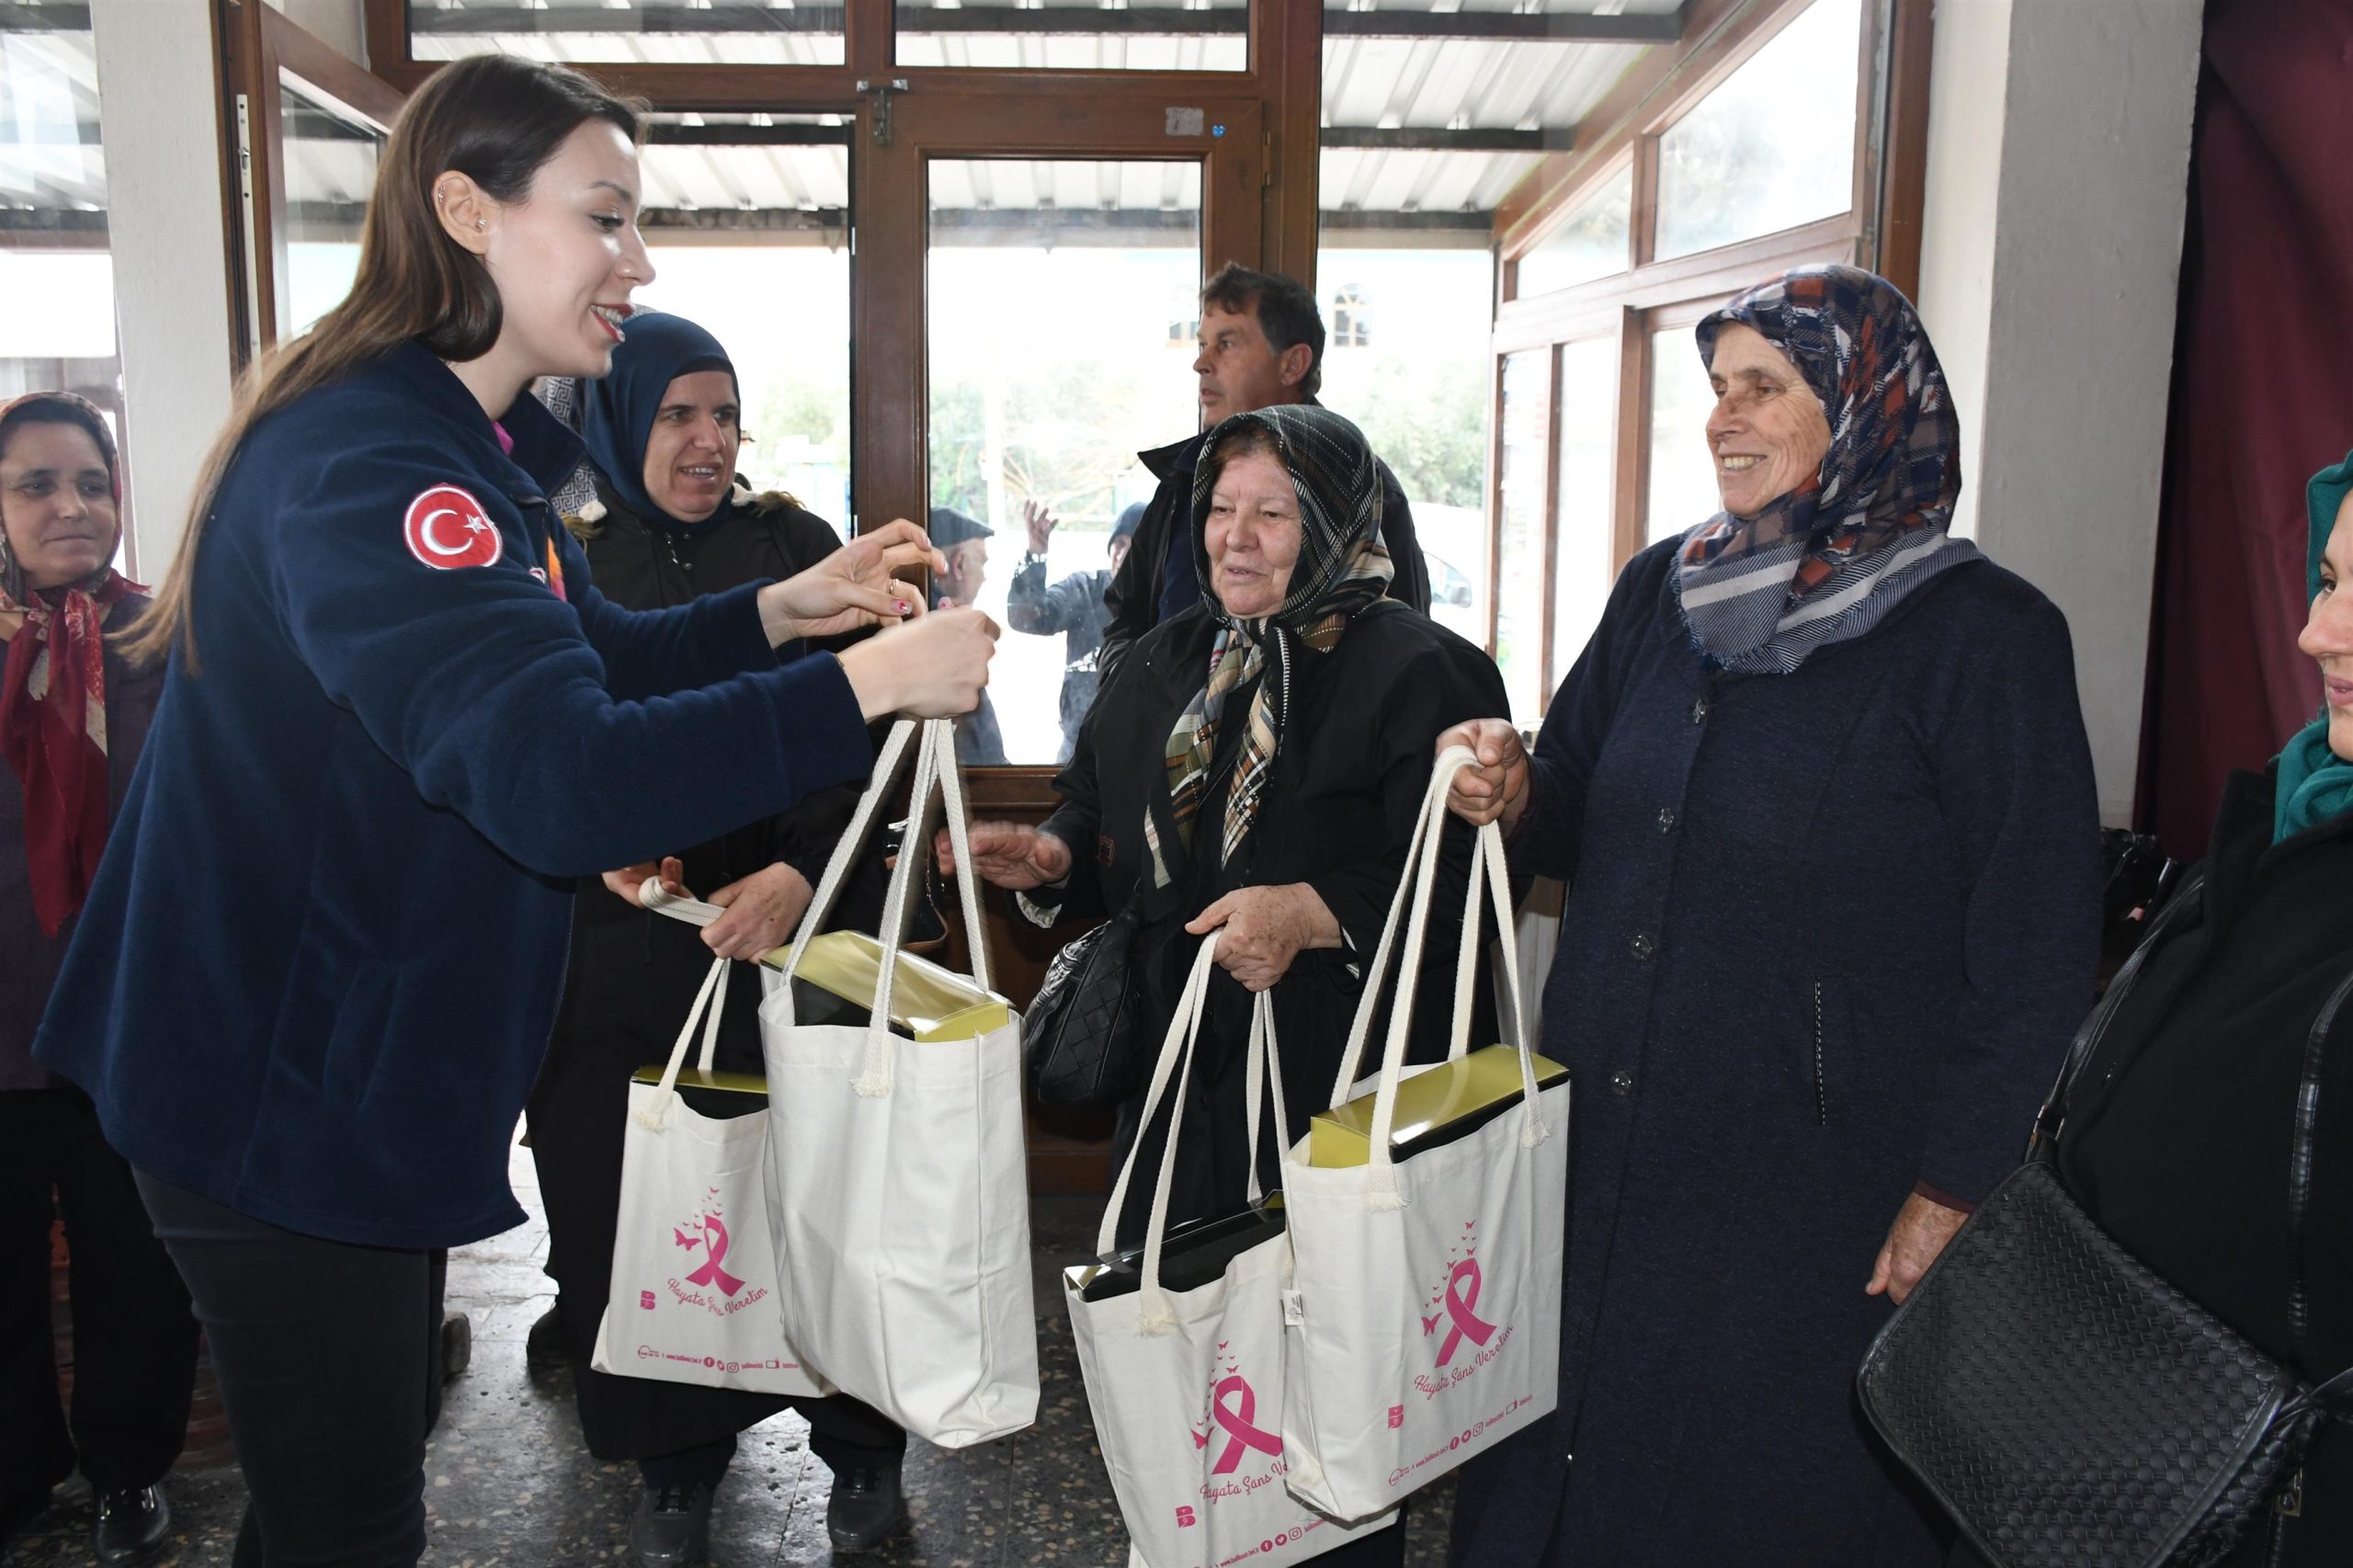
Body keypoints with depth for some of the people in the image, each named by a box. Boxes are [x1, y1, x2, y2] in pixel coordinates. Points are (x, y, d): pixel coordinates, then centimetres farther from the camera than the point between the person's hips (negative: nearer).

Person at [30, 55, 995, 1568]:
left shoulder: (474, 447, 8)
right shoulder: (365, 461, -26)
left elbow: (592, 657, 17)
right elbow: (559, 777, -38)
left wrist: (784, 608, 1)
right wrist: (862, 686, -31)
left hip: (358, 1078, 10)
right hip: (282, 1097, -10)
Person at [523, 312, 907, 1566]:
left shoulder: (793, 547, 4)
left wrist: (800, 872, -20)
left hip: (790, 920, -1)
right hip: (612, 944, 2)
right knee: (625, 1203, 6)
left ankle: (862, 1445, 23)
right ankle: (675, 1461, 28)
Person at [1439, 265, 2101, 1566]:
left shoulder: (1983, 635, -11)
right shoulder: (1660, 591, 6)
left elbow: (2036, 957, -11)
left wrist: (1953, 1193, -12)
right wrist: (1517, 798, -7)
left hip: (1823, 1195, -5)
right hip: (1604, 1155, 5)